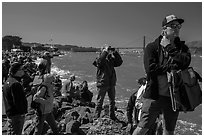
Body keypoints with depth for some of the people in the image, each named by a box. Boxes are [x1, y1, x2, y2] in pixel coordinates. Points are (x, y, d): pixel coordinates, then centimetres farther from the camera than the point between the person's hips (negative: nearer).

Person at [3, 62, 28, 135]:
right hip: (16, 115, -10)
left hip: (9, 113, 10)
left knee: (11, 133, 21)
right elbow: (17, 101, -25)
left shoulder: (7, 82, 11)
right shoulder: (15, 84, -23)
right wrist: (23, 111, -12)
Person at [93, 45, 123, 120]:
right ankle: (97, 116, 13)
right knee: (100, 101, 2)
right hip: (102, 84, -6)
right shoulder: (100, 60, -8)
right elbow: (99, 61, -30)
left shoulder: (111, 60, 10)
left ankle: (112, 116, 31)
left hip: (111, 84, 6)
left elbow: (119, 62, 2)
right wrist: (105, 51, -26)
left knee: (112, 101, 16)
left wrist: (115, 53, -5)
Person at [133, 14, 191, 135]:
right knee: (143, 128, 0)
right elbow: (150, 68, -15)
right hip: (155, 94, -4)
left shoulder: (182, 47, 9)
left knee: (170, 130, 18)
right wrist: (171, 66, -9)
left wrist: (169, 47, -8)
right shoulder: (152, 47, -1)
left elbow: (185, 62, -12)